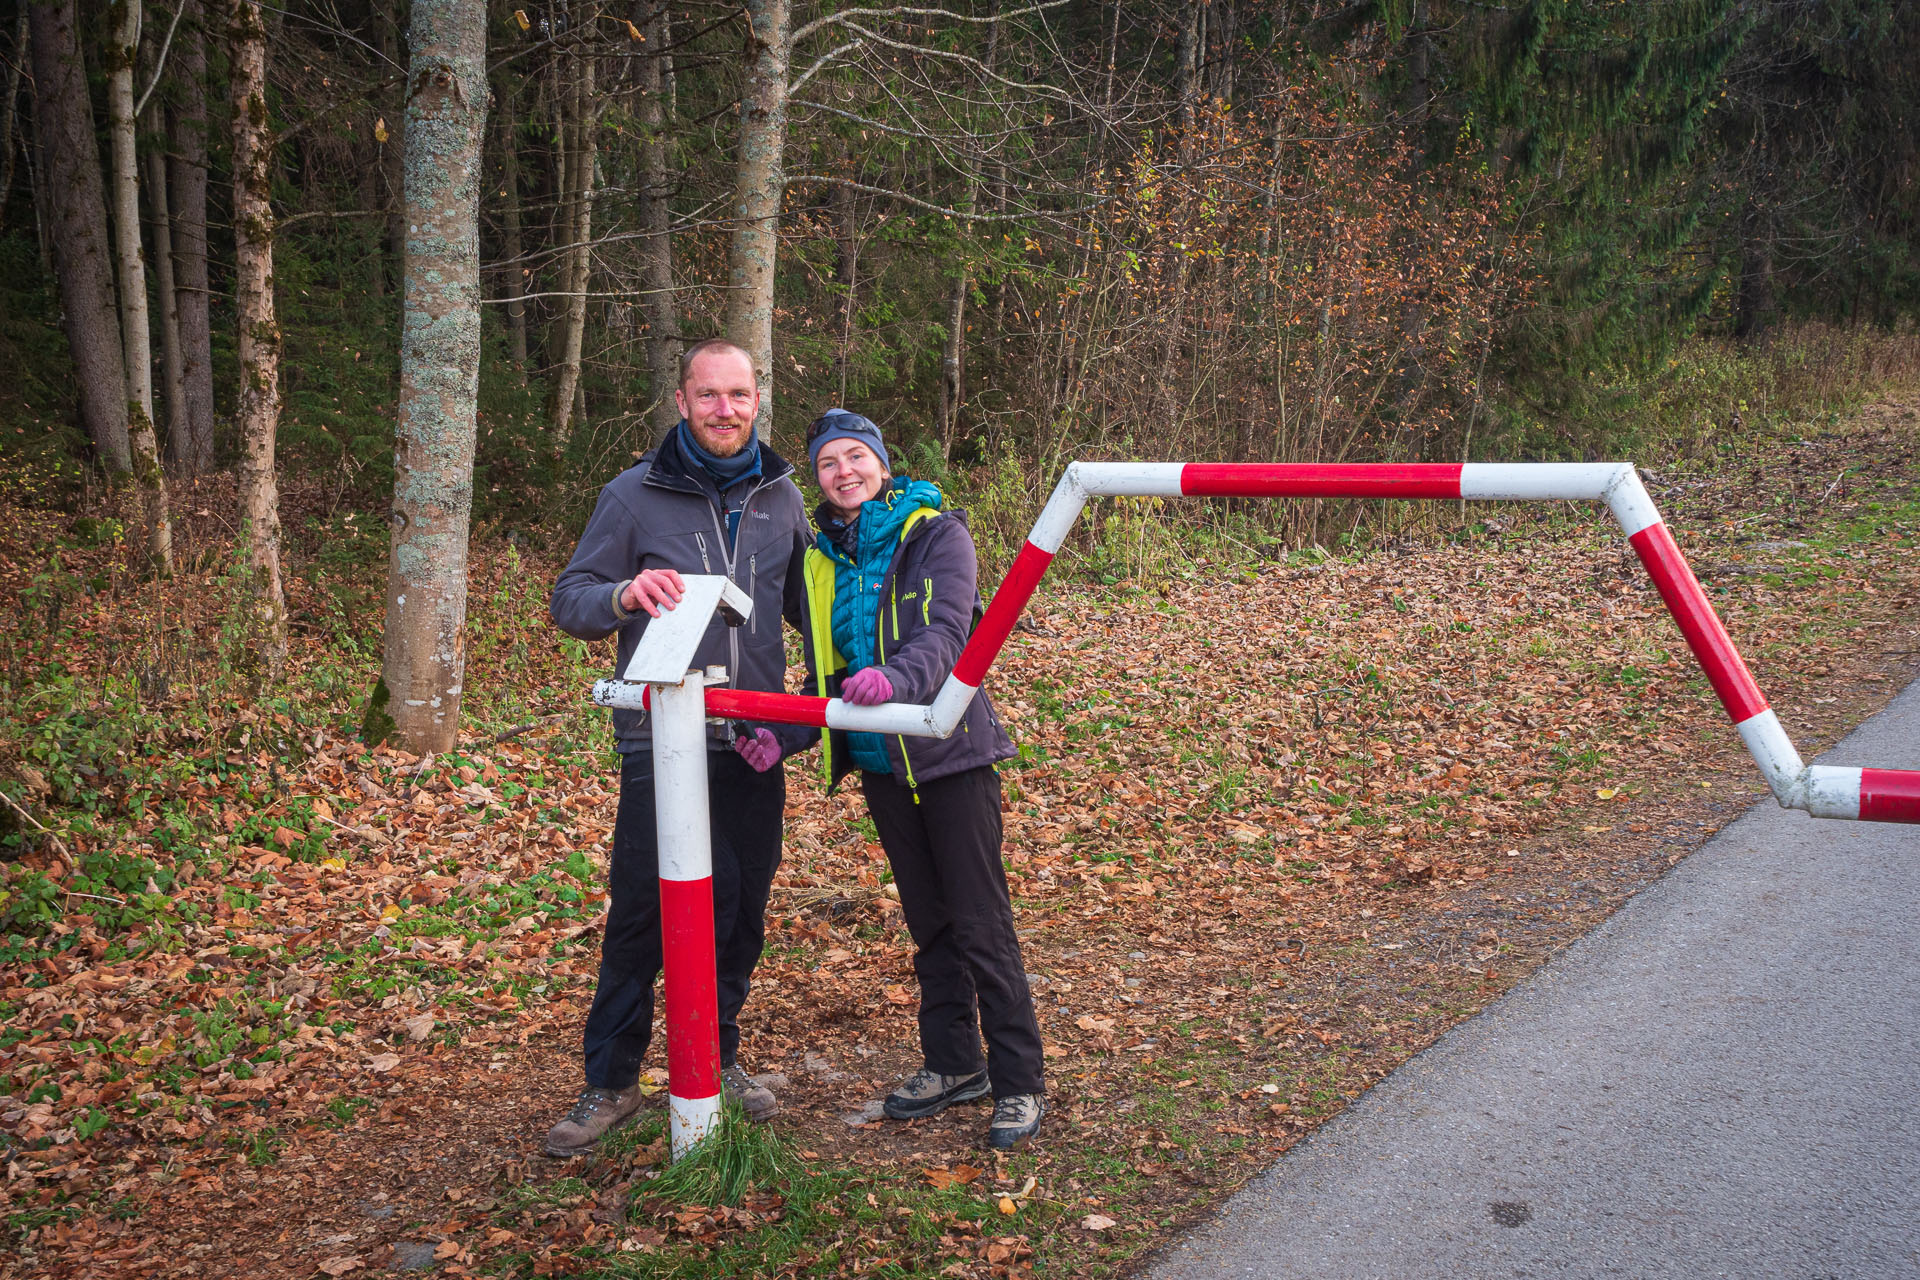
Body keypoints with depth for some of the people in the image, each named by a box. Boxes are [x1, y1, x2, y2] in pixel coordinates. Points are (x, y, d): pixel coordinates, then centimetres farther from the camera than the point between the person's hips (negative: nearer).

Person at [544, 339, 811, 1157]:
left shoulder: (781, 497, 8)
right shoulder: (636, 495, -2)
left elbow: (806, 604, 19)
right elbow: (568, 600, -3)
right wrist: (622, 595, -23)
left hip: (754, 747, 3)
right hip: (660, 743, -3)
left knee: (742, 909, 11)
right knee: (640, 915, -2)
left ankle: (718, 1057, 30)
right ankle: (610, 1082, 13)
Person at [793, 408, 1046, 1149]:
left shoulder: (937, 533, -8)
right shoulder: (821, 558, 9)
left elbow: (947, 632, -24)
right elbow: (826, 674, 14)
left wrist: (896, 678, -44)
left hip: (950, 753, -6)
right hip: (880, 762, 6)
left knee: (980, 922, -2)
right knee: (928, 920, 15)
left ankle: (1019, 1082, 8)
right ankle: (953, 1064, 27)